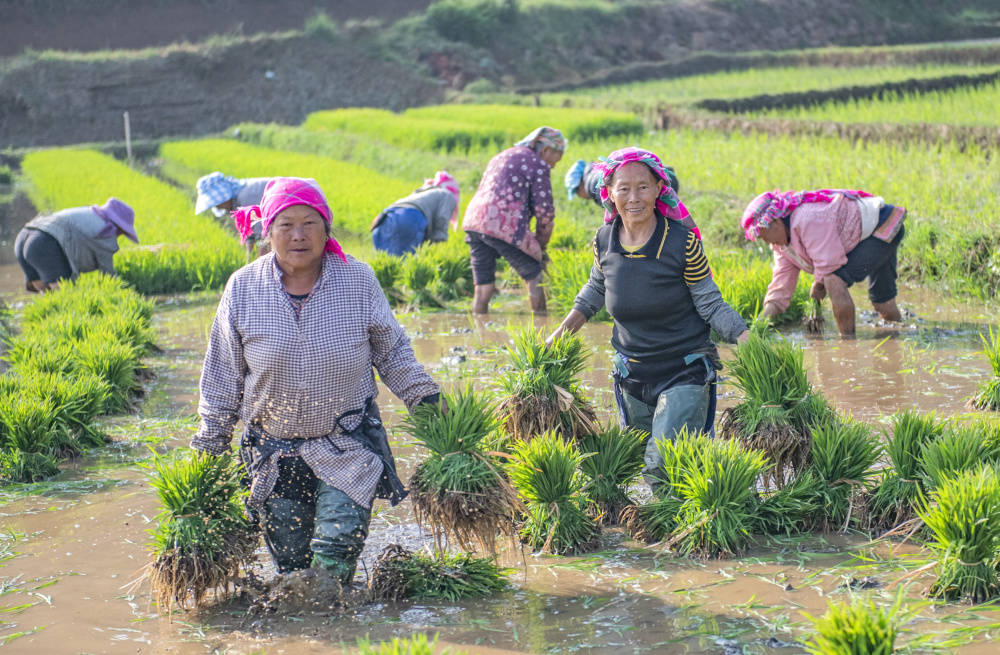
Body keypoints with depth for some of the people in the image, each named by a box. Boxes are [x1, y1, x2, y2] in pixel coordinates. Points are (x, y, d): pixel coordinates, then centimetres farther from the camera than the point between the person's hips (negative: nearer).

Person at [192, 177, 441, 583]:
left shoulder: (358, 280, -4)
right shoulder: (243, 289, -2)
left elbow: (393, 353, 9)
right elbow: (223, 375, 8)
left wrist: (429, 404, 4)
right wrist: (210, 444, 9)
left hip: (348, 444, -1)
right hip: (273, 451, 1)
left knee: (340, 542, -14)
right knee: (290, 559, 5)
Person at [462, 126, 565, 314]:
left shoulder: (502, 157, 28)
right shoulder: (538, 165, 2)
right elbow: (544, 209, 0)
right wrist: (541, 243, 14)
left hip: (474, 221, 7)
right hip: (504, 227, -7)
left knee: (483, 287, 10)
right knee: (534, 277, 7)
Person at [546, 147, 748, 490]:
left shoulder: (682, 242, -18)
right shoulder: (604, 242, -6)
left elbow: (711, 305, -10)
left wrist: (746, 339, -23)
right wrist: (560, 333, 12)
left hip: (685, 372, -5)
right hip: (632, 376, 5)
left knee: (664, 465, -18)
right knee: (645, 465, 17)